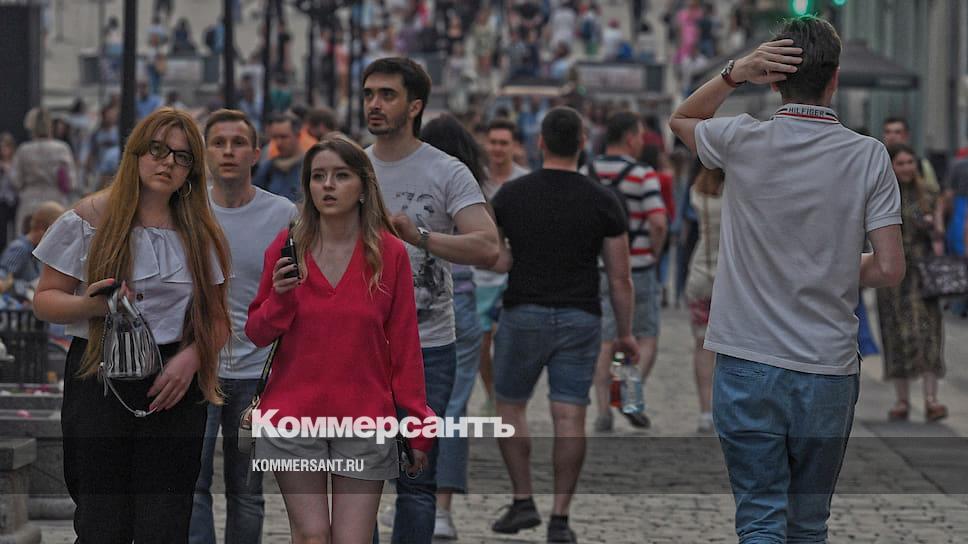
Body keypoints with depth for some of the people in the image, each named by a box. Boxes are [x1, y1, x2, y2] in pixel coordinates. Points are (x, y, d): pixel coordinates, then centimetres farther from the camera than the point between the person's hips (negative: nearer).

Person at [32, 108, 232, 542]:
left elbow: (217, 321, 12)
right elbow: (45, 300, 4)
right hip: (100, 379, -2)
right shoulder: (91, 220, 2)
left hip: (176, 385, 2)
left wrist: (190, 358, -8)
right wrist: (89, 305, -17)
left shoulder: (200, 235, 12)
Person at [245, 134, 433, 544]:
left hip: (364, 418, -1)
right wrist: (280, 297, -12)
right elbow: (257, 334, 9)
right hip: (294, 415, 1)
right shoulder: (286, 249, 3)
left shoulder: (390, 253, -1)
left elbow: (405, 345, 2)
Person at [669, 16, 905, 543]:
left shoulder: (743, 142, -5)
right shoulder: (869, 157, -5)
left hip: (747, 366, -1)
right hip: (829, 371, 1)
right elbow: (889, 269, -7)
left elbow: (681, 120, 18)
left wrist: (732, 73, 1)